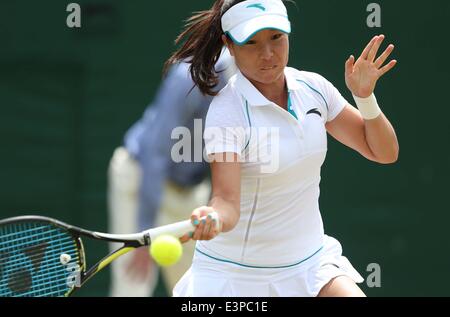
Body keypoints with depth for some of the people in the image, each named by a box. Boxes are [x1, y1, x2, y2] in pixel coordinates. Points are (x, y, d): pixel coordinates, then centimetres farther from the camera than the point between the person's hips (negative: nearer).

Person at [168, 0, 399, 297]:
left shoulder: (313, 88, -2)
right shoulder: (227, 113, -19)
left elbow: (384, 153, 4)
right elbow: (227, 199, -29)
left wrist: (365, 97, -13)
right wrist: (212, 219, -52)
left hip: (311, 264, 5)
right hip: (235, 273, -5)